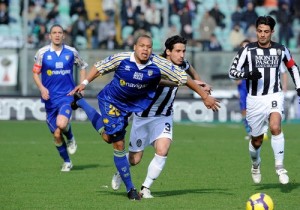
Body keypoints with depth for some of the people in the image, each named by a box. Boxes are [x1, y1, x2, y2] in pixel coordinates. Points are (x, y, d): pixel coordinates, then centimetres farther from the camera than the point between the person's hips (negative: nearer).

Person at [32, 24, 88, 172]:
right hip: (50, 98, 1)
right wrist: (42, 88, -14)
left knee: (61, 124, -29)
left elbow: (83, 67, 16)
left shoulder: (71, 52, 1)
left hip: (67, 95, -1)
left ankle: (70, 138, 6)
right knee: (56, 134, 2)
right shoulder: (42, 53, -2)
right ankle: (66, 162, 23)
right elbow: (35, 73, 3)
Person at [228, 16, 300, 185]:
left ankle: (280, 167, -21)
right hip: (255, 99, 0)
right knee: (257, 140, 9)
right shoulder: (248, 50, -3)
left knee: (275, 127, -28)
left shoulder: (281, 50, 3)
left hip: (275, 96, 0)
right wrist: (248, 74, -22)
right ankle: (256, 164, 40)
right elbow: (232, 72, -3)